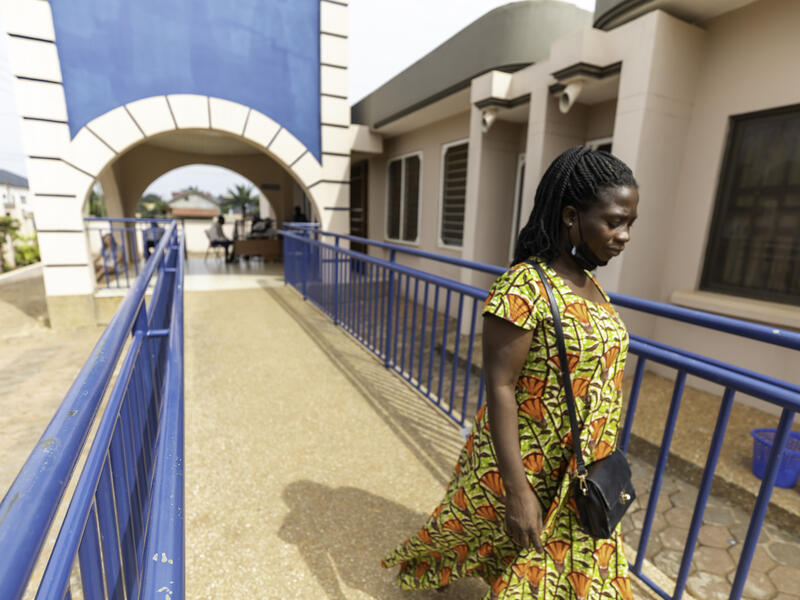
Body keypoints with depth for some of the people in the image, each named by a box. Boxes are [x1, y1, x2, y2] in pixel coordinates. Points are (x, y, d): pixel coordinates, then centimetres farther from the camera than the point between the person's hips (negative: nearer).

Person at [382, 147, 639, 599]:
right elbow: (500, 387, -24)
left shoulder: (591, 287, 1)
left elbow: (594, 372, 10)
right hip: (526, 467, -7)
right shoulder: (523, 287, -25)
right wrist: (516, 490, -22)